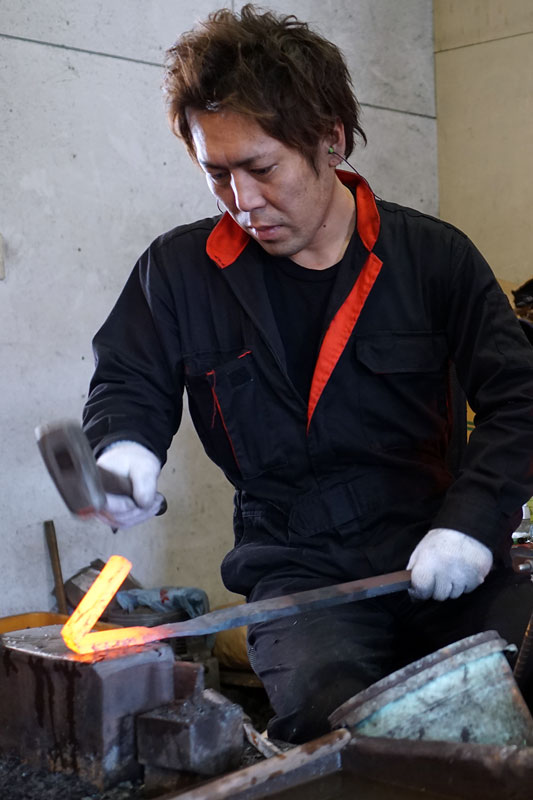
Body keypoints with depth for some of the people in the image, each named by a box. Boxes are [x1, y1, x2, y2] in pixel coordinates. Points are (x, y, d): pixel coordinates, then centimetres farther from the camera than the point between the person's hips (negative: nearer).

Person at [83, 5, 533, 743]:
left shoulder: (434, 257, 4)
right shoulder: (179, 272, 5)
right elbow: (128, 386, 18)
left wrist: (472, 519, -9)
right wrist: (126, 451, -5)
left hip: (438, 564, 2)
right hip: (299, 574, -1)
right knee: (330, 712, -34)